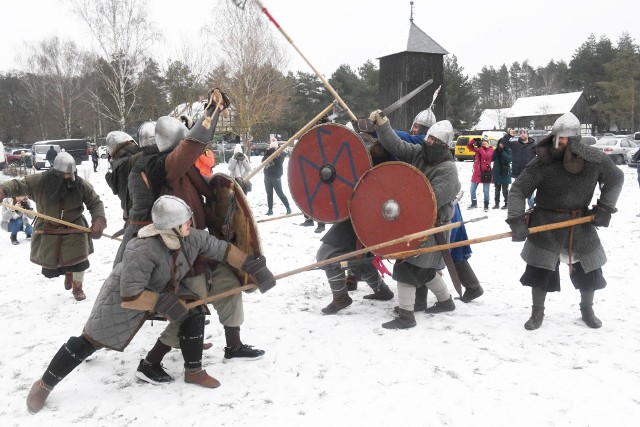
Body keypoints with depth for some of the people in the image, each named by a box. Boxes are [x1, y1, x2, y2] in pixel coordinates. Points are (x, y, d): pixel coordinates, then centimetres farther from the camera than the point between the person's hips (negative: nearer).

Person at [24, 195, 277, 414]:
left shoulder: (193, 237, -24)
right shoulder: (143, 250, -42)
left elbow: (224, 250, -14)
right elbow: (130, 297, -39)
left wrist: (254, 266, -18)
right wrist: (164, 303, -38)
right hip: (123, 297, -6)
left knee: (194, 316, -6)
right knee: (91, 341, 1)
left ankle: (193, 372, 13)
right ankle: (44, 385, 22)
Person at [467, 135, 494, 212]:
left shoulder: (490, 149, -5)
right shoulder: (478, 148, 8)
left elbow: (486, 156, -23)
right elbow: (469, 146, 8)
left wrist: (480, 148, -23)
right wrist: (474, 140, -8)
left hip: (485, 172, -5)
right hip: (476, 172, 5)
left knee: (486, 191, 1)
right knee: (472, 189, 11)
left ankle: (486, 205, 12)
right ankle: (474, 203, 27)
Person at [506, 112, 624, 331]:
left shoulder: (595, 159, -11)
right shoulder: (542, 162, -18)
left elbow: (616, 179, 7)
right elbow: (518, 190, -19)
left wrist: (605, 207, -1)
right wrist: (516, 220, -29)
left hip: (582, 224, 3)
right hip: (546, 224, -2)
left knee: (589, 271, 10)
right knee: (539, 270, -2)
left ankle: (587, 310, 34)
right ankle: (537, 313, 19)